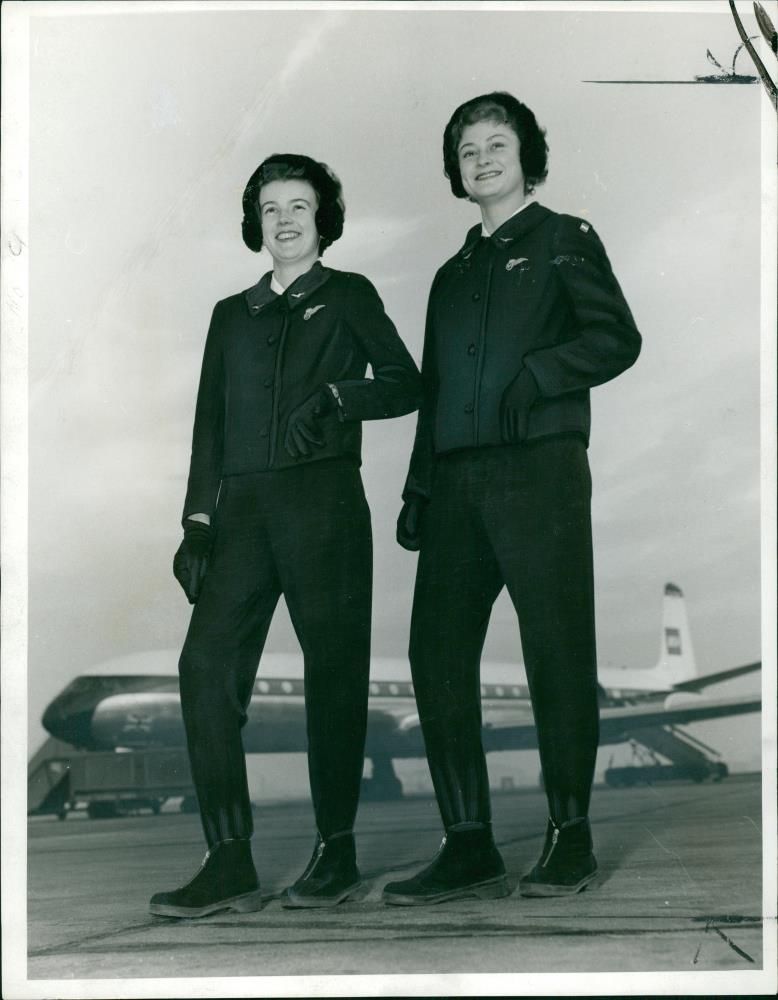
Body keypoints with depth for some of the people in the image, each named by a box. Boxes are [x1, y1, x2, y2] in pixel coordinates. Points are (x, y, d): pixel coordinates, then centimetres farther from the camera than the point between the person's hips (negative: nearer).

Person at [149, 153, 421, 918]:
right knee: (208, 663, -10)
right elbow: (209, 423, 16)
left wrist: (331, 395, -14)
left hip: (322, 498, -3)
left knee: (332, 671, -2)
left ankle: (336, 851, 8)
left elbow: (404, 384, 2)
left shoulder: (347, 296, 12)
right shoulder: (232, 314, 22)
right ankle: (229, 862, -7)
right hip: (243, 505, 4)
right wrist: (198, 520, 7)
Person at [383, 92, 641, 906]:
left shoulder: (564, 241, 9)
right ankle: (468, 847, 5)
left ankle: (570, 836, 7)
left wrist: (533, 376, -15)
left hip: (538, 470, -5)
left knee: (555, 651, -4)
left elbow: (617, 338, -4)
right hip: (456, 480, 6)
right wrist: (417, 490, 14)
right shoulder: (454, 273, 24)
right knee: (438, 650, -1)